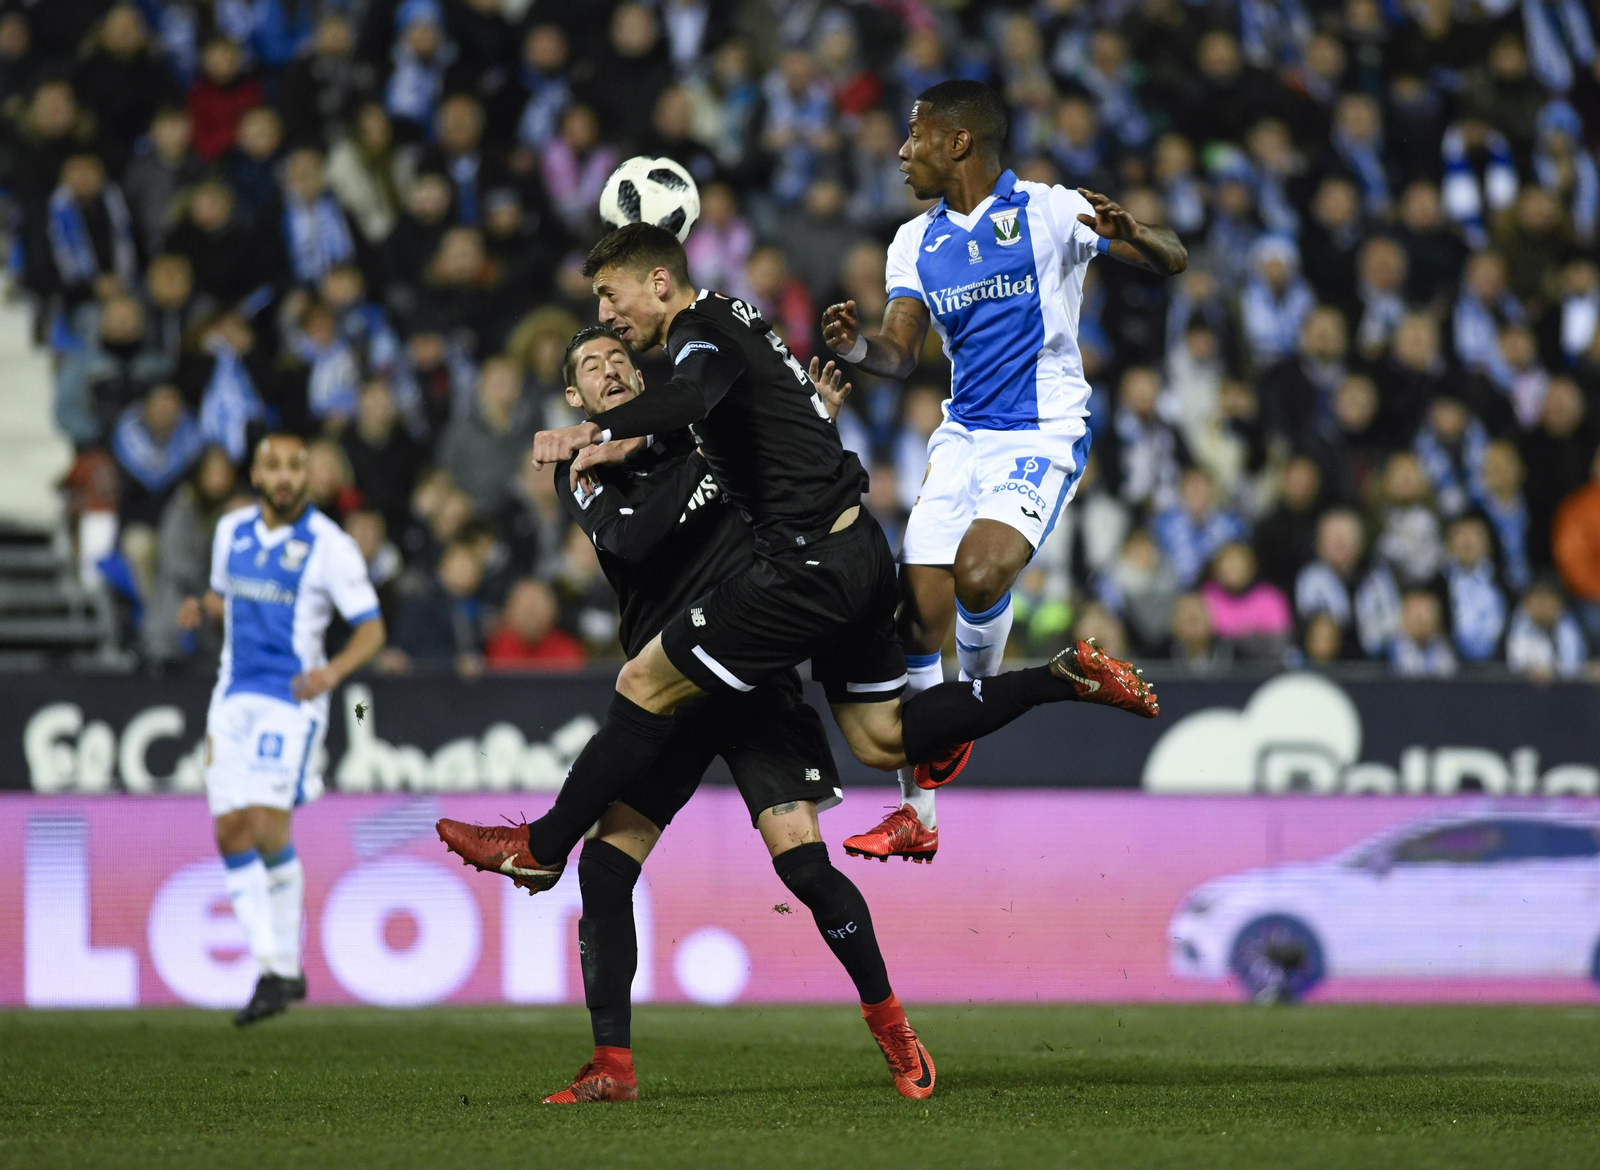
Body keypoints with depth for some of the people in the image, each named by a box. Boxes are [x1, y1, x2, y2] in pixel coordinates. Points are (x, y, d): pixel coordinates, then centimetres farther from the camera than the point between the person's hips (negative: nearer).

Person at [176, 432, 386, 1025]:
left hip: (292, 699, -6)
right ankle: (272, 966, 6)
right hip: (234, 696, 6)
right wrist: (200, 608, 1)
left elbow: (371, 628, -7)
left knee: (267, 825, -16)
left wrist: (333, 671, -25)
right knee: (231, 834, -1)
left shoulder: (329, 546, -9)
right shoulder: (232, 530, 8)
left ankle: (285, 967, -2)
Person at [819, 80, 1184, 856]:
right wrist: (857, 348, -17)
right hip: (963, 436, 6)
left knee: (979, 574, -28)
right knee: (917, 609, -3)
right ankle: (917, 811, 7)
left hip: (1044, 435, -6)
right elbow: (902, 354, 6)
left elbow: (1171, 262, -10)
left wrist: (1127, 234, -33)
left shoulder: (1047, 212, -7)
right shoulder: (917, 243, 11)